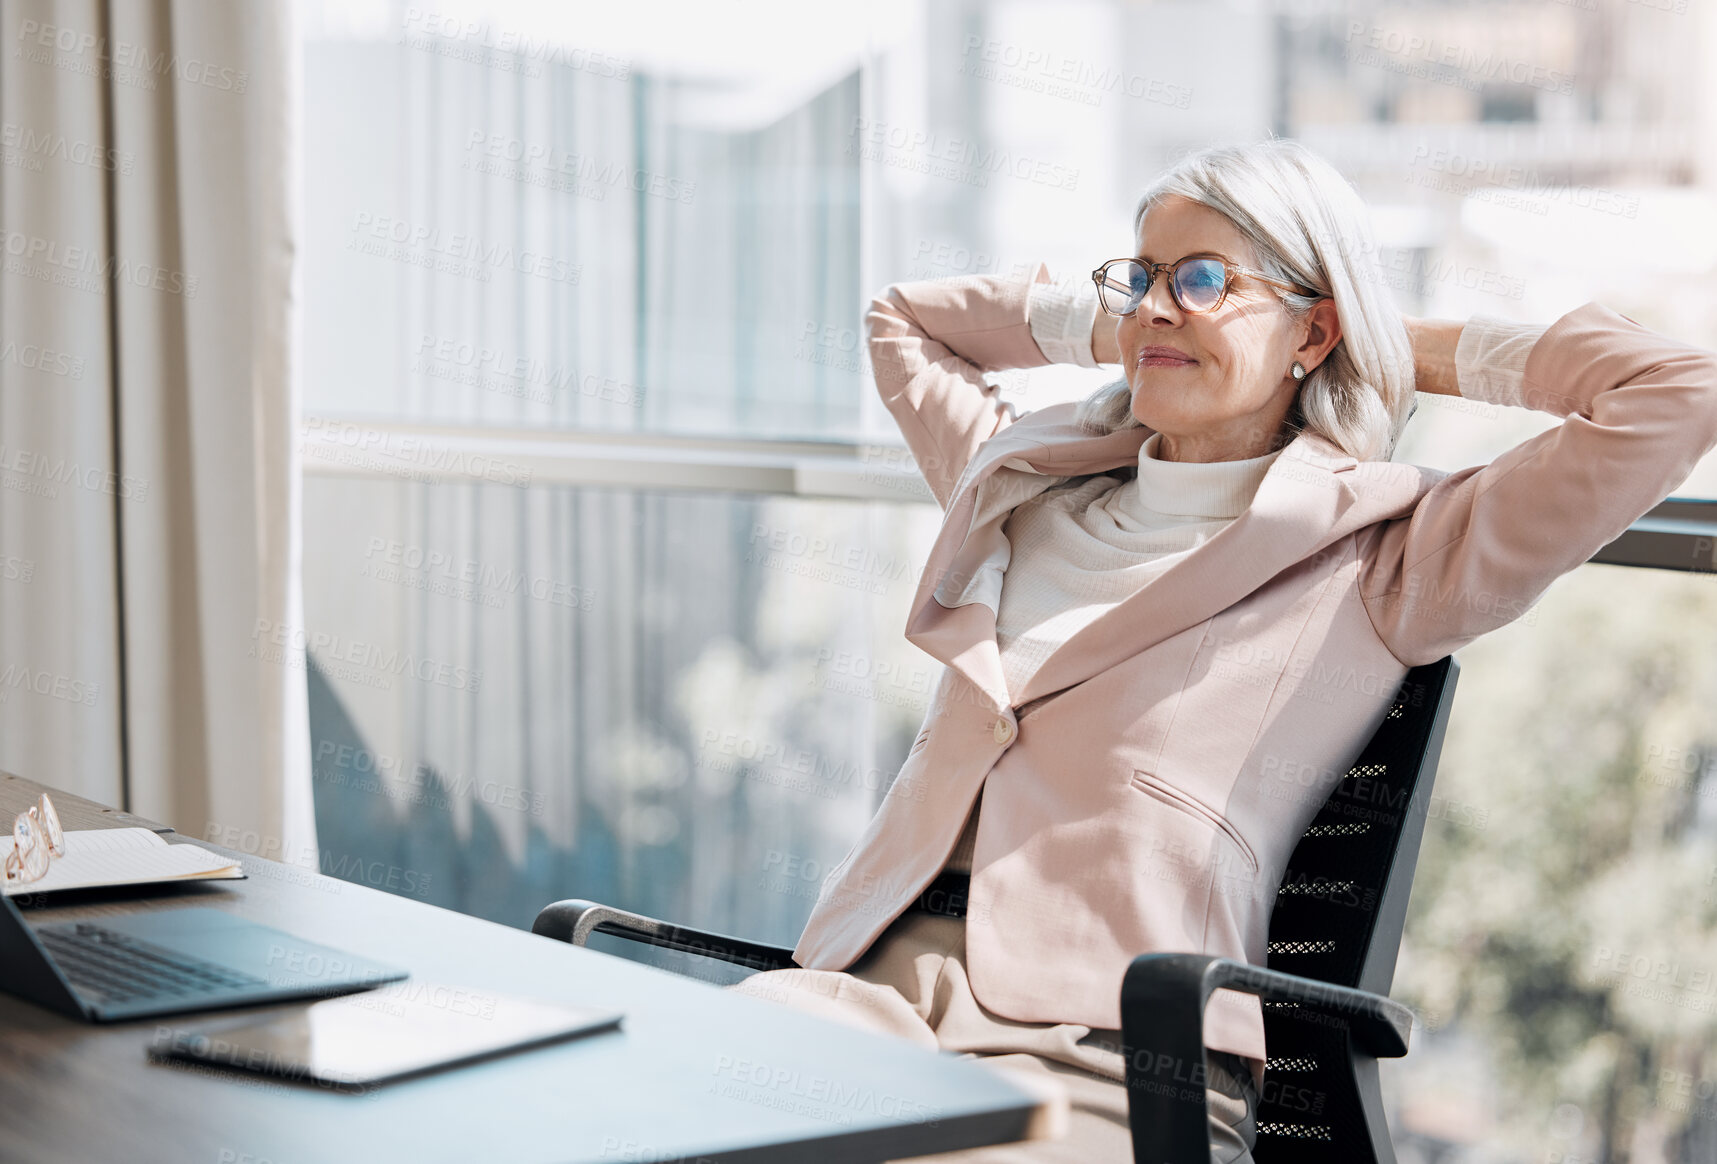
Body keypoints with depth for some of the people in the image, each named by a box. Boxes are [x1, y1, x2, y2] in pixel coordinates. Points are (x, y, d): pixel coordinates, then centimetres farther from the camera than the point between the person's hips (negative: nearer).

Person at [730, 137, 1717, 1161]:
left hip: (1102, 1046, -4)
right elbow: (904, 321, 44)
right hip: (872, 980, 5)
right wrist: (1106, 321, 32)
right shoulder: (1029, 487, 24)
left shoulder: (1380, 560, 6)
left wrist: (1420, 349, 12)